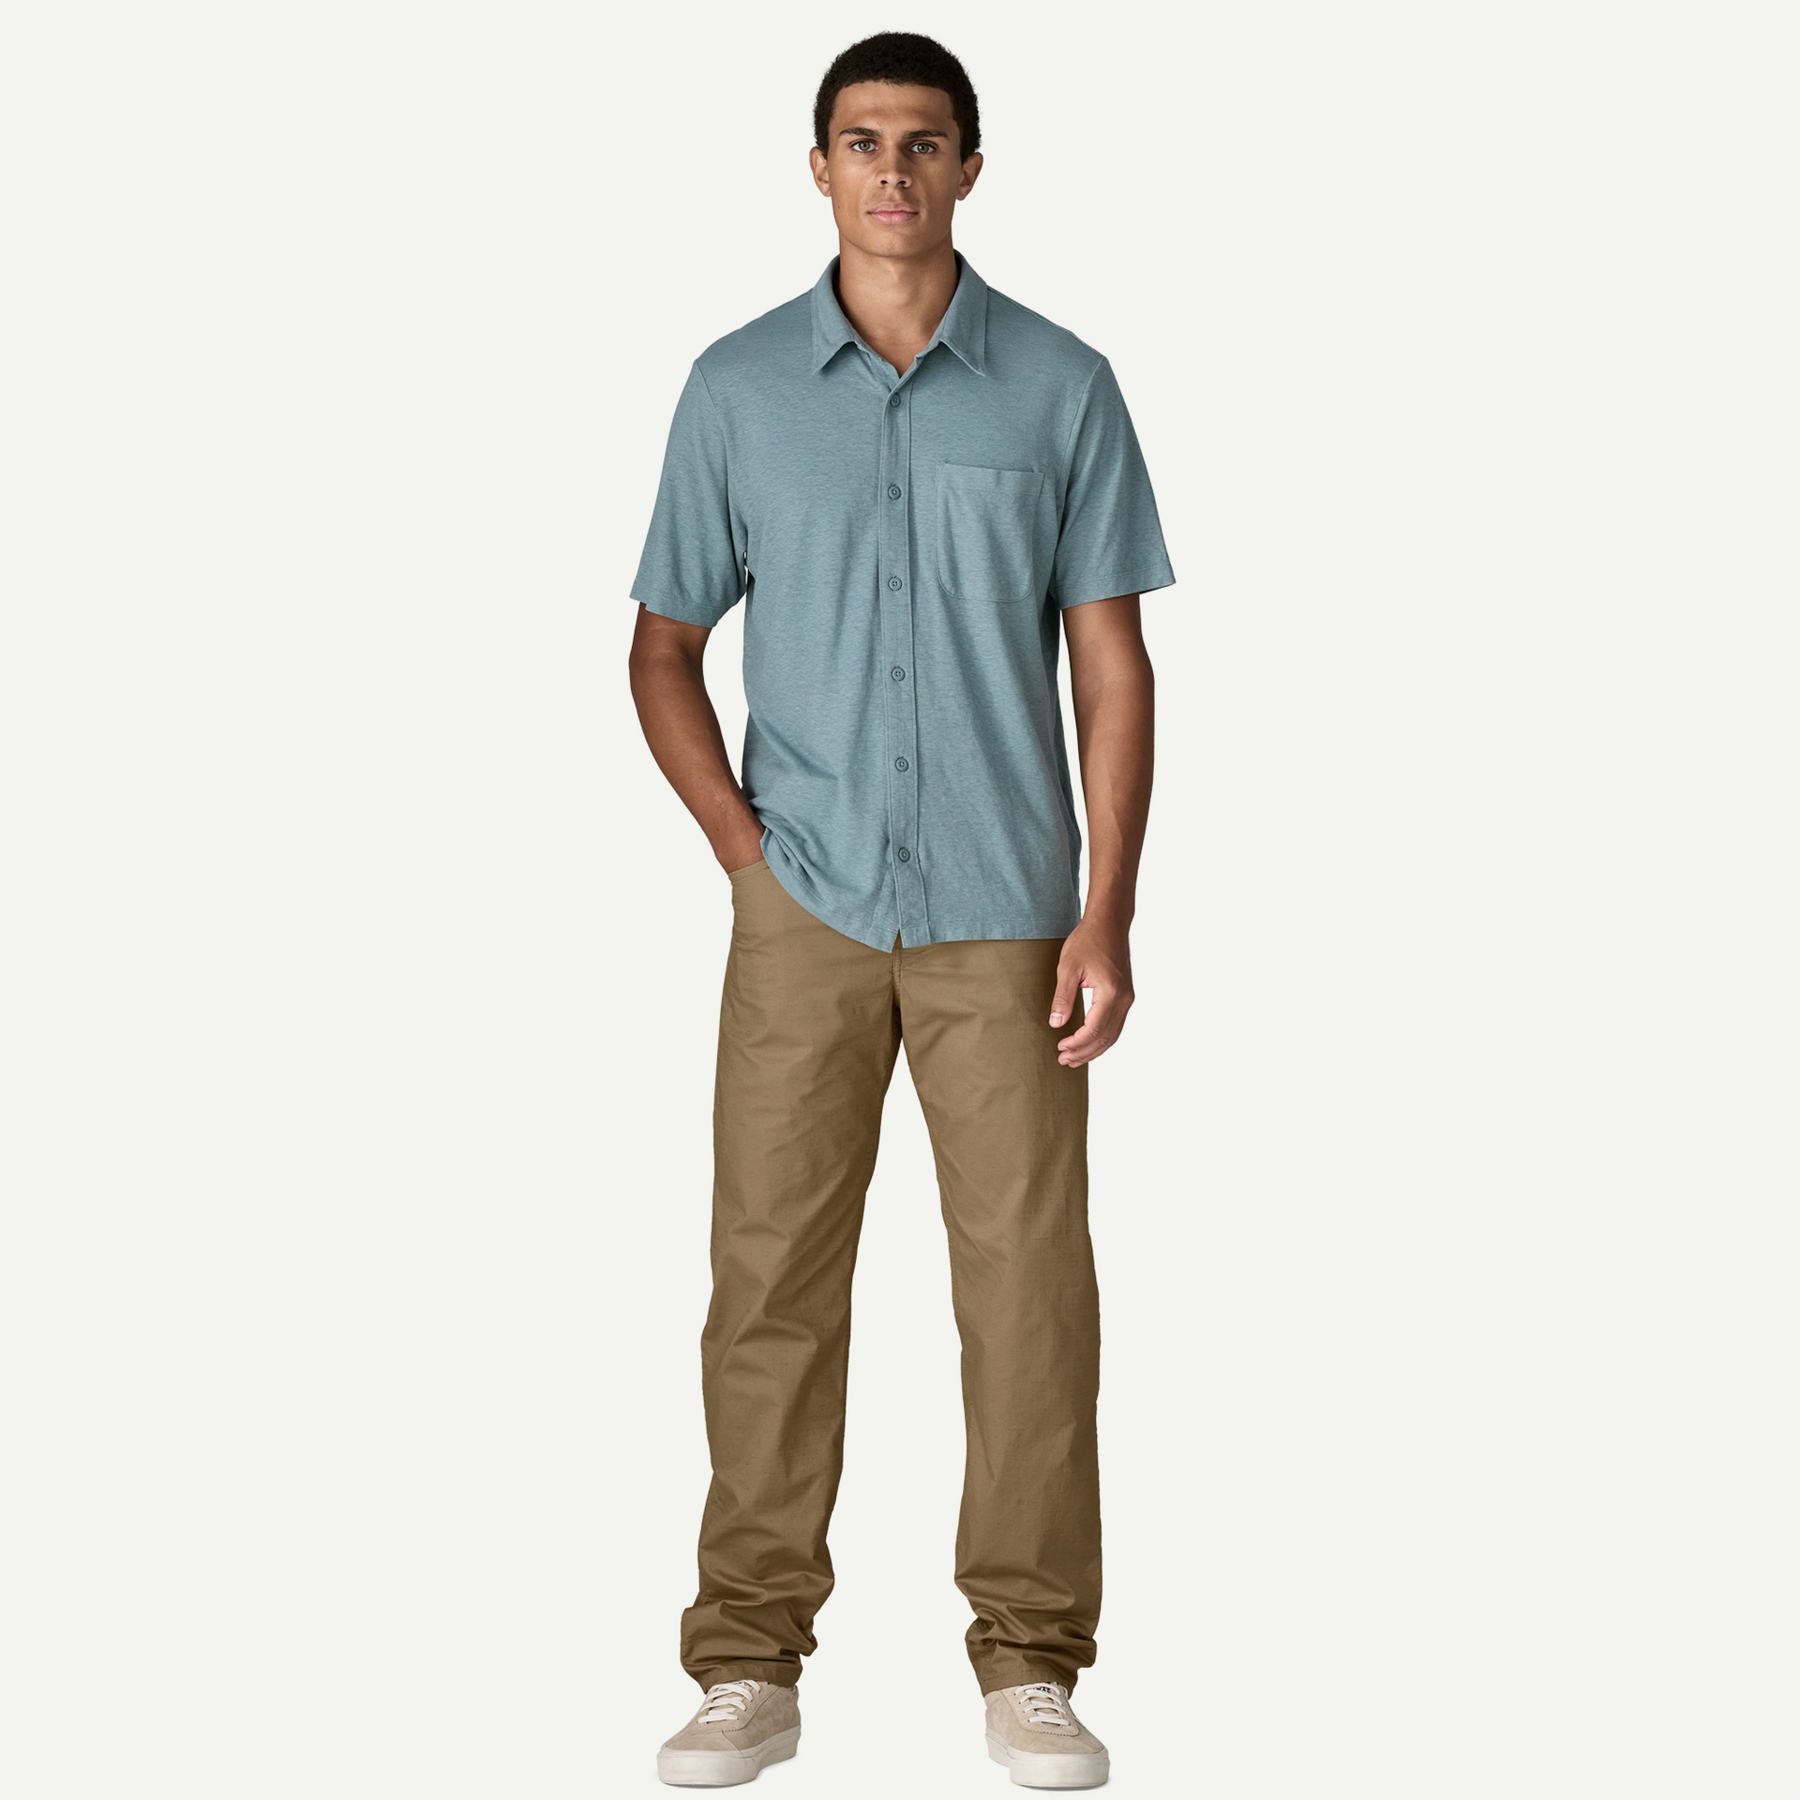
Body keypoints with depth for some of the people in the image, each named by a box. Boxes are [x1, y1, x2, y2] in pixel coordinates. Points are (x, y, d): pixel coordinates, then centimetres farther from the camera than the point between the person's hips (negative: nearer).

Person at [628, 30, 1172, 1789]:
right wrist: (740, 845, -1)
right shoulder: (736, 387, 4)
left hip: (1004, 912, 0)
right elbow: (664, 648, 11)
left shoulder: (1062, 387, 2)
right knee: (770, 1282, 2)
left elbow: (1111, 665, 1)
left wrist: (1106, 916, -5)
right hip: (803, 910, 1)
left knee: (1030, 1286, 1)